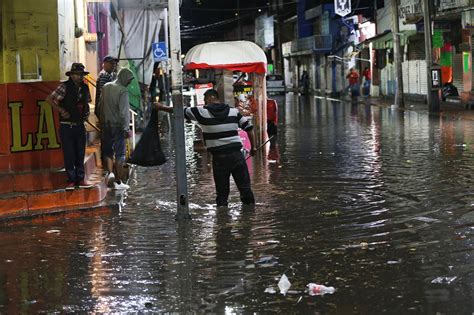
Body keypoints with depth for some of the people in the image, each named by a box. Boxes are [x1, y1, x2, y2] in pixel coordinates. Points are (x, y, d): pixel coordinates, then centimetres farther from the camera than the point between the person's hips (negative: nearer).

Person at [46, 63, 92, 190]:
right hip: (67, 126, -5)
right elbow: (49, 99, -12)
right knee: (69, 154, -2)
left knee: (80, 154, 8)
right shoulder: (65, 87, -10)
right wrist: (61, 110, -16)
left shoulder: (84, 87, 7)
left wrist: (86, 113, 5)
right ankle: (71, 180, 5)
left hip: (80, 126, 5)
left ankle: (80, 179, 14)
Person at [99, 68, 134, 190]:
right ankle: (118, 182, 6)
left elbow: (101, 106, 11)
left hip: (106, 124, 5)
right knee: (120, 154, 2)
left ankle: (110, 172, -6)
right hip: (118, 125, -5)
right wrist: (126, 128, -13)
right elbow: (124, 112, -18)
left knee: (108, 151, 16)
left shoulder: (106, 87, 5)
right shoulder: (123, 90, -15)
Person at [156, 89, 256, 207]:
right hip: (237, 155, 2)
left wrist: (162, 107, 21)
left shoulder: (202, 112, 0)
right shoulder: (233, 111, 9)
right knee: (245, 187, 5)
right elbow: (248, 128, 7)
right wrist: (253, 147, 14)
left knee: (222, 191, 5)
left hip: (219, 157, -2)